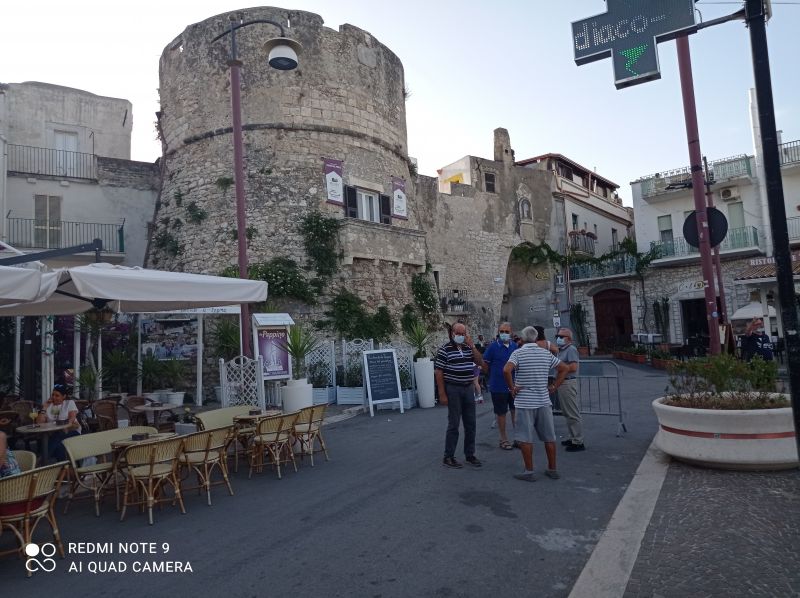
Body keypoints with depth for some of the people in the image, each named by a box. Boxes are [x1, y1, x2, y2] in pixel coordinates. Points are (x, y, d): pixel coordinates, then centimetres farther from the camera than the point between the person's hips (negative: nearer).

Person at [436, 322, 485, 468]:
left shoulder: (469, 348, 10)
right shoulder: (445, 349, -8)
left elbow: (481, 363, 2)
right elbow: (438, 372, -10)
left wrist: (472, 346, -7)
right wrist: (442, 394, -14)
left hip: (468, 389, 6)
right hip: (453, 389, -6)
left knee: (470, 424, 10)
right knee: (454, 424, -1)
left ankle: (470, 454, 23)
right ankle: (448, 457, 10)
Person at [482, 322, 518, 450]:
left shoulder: (515, 346, 3)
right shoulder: (493, 347, -10)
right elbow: (485, 365, -3)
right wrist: (494, 376, 4)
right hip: (499, 387, -4)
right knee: (501, 413, 7)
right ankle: (503, 439, 19)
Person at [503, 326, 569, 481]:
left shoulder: (518, 353, -8)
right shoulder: (546, 353, 5)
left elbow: (506, 370, -24)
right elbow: (564, 368, 10)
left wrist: (512, 388, -12)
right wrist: (554, 386, 10)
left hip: (524, 402, -4)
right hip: (544, 401, 4)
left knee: (525, 438, 4)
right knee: (549, 437, 14)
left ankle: (529, 471, 9)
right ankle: (552, 469, 23)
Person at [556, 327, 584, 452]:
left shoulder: (571, 349, -14)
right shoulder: (561, 350, 16)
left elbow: (573, 367, -24)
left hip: (568, 383, -10)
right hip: (562, 382, 10)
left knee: (573, 414, -5)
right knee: (567, 413, 17)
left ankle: (578, 442, 1)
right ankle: (573, 437, 27)